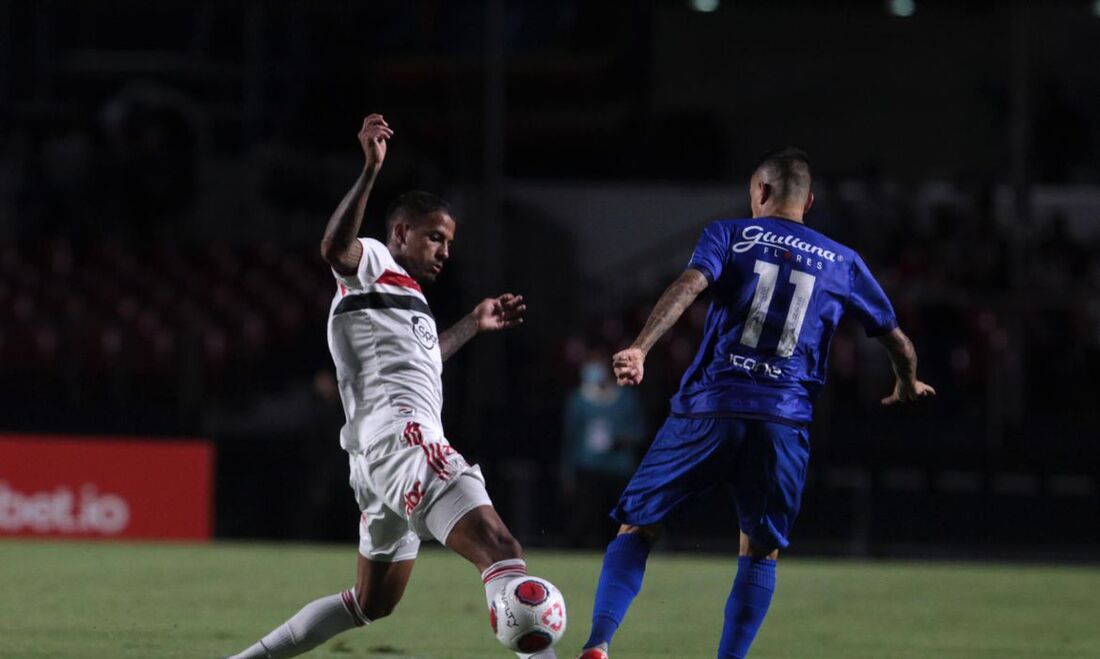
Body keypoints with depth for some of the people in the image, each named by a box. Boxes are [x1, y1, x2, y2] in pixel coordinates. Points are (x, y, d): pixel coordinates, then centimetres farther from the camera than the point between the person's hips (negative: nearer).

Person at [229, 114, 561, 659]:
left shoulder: (401, 293, 30)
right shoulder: (372, 264, 2)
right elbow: (335, 248, -22)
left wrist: (473, 325, 49)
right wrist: (371, 171, -32)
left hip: (378, 461, 11)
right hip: (402, 436, -11)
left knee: (372, 602, 21)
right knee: (501, 551, -25)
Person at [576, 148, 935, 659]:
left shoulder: (730, 235, 9)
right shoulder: (843, 263, 16)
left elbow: (689, 285, -12)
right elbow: (897, 342, 22)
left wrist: (639, 348, -24)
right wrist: (907, 386, 44)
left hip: (708, 407, -1)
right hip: (784, 421, 1)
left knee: (636, 529, 6)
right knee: (759, 553, 14)